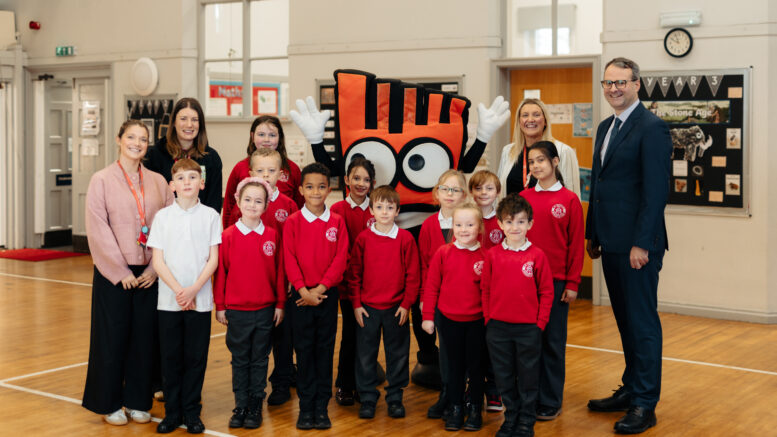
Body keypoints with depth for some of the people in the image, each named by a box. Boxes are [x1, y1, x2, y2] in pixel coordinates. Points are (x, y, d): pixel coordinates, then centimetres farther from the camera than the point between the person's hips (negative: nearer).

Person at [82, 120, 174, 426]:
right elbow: (98, 231, -8)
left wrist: (155, 269, -5)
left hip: (148, 273, 3)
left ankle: (137, 400, 22)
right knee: (112, 336, 5)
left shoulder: (158, 182, 6)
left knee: (144, 337, 8)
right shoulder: (102, 180, -3)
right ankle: (109, 403, 18)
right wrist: (121, 271, -12)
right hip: (113, 273, -3)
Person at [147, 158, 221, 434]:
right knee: (171, 357, 7)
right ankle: (172, 412, 18)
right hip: (169, 299, 0)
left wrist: (193, 289, -13)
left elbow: (213, 259, -1)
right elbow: (158, 260, -1)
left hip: (200, 299, 0)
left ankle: (192, 413, 16)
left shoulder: (210, 216, 1)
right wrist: (178, 290, -11)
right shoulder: (163, 216, 2)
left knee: (196, 357, 5)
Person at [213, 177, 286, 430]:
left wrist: (280, 304, 2)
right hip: (237, 310, -1)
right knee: (240, 360, 9)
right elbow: (220, 271, -1)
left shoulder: (272, 235, -1)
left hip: (265, 310, 1)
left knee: (259, 360, 9)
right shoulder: (228, 235, -4)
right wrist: (220, 306, -1)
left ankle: (255, 406, 18)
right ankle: (241, 406, 18)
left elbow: (279, 271, 3)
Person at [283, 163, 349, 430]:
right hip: (301, 295, -1)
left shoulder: (337, 222, 1)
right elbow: (290, 260, -4)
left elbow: (340, 259, -4)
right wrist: (304, 291, -13)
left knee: (325, 349, 5)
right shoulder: (293, 222, -1)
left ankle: (322, 407, 13)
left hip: (328, 294, 1)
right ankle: (305, 407, 12)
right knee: (304, 350, 4)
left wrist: (319, 289, -12)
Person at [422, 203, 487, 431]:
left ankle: (475, 409, 23)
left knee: (476, 366, 9)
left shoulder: (485, 256, -5)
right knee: (455, 366, 12)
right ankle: (455, 408, 24)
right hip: (449, 320, 1)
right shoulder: (443, 253, -4)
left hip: (477, 320, -1)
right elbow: (431, 286, 0)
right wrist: (428, 316, -1)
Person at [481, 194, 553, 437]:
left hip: (528, 328, -2)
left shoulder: (536, 255, -5)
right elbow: (485, 289, 7)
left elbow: (546, 292, -2)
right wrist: (488, 319, 3)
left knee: (528, 377, 8)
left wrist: (540, 323, -5)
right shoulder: (492, 255, 0)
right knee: (504, 377, 12)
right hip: (498, 327, 2)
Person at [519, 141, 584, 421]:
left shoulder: (569, 200, -3)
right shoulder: (523, 198, 4)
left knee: (552, 340, 5)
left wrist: (572, 283, -5)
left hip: (556, 281, -3)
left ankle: (550, 402, 15)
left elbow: (576, 245, -3)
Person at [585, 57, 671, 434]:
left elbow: (656, 191, -17)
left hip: (637, 244, -8)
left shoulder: (651, 128, -12)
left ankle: (644, 405, 7)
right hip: (611, 243, 8)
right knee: (625, 319, 15)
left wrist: (642, 244, -20)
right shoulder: (605, 127, 16)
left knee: (643, 321, -1)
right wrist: (593, 234, 17)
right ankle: (630, 389, 26)